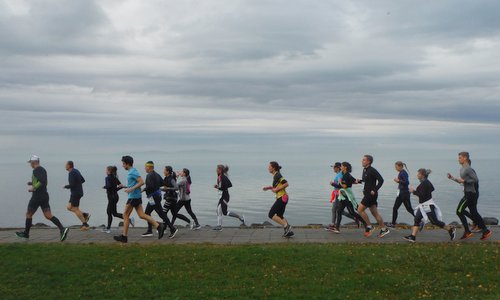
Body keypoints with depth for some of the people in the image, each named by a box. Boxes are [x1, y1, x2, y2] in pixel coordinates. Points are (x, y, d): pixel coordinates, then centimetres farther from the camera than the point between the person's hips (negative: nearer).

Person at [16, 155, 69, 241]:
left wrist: (33, 188, -19)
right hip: (45, 196, 8)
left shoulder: (36, 170, -13)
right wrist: (31, 184, 22)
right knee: (48, 216, 0)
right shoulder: (43, 170, 17)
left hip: (37, 197, -8)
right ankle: (62, 229, -17)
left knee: (28, 214, 12)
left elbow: (43, 181, -28)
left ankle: (26, 233, 27)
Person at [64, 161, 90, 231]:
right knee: (69, 208, 14)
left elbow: (72, 185, -23)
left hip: (75, 193, -10)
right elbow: (83, 180, 23)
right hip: (78, 192, 10)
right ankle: (85, 215, 7)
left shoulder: (71, 173, -17)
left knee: (75, 209, -3)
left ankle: (85, 225, -1)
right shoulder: (76, 171, 13)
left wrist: (66, 186, -4)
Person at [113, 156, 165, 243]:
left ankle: (124, 236, 8)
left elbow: (141, 182, -23)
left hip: (133, 197, -10)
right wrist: (124, 186, 16)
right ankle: (158, 226, -2)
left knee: (125, 215, 1)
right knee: (141, 215, 5)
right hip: (136, 197, 10)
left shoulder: (133, 171, -13)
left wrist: (131, 189, -24)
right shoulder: (131, 172, 18)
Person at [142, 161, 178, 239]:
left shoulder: (149, 176, -17)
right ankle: (149, 231, 19)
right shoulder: (156, 174, 11)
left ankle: (172, 229, -8)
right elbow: (162, 183, 14)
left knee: (161, 214, -8)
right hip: (157, 196, 10)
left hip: (154, 197, -10)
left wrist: (144, 189, -14)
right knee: (147, 212, 16)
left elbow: (150, 186, -27)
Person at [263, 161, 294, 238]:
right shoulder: (275, 175, 14)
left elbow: (286, 184, -23)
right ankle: (289, 231, 14)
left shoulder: (277, 175, -15)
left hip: (282, 198, -10)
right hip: (282, 198, 10)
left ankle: (286, 226, -8)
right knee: (279, 216, 16)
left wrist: (276, 189, -19)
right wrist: (269, 188, 15)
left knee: (271, 215, -7)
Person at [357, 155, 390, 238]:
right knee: (375, 213, 11)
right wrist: (360, 181, 5)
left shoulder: (372, 170, -15)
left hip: (371, 194, -9)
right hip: (367, 194, 9)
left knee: (360, 210, -8)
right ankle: (384, 229, 18)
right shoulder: (365, 170, 12)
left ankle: (369, 227, 1)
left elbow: (381, 180, -21)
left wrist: (374, 190, -22)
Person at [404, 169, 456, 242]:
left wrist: (414, 191, -18)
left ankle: (450, 229, 15)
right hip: (423, 206, 10)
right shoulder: (426, 182, 10)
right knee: (417, 219, 3)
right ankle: (413, 237, 1)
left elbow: (422, 195, -26)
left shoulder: (424, 183, -21)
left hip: (427, 205, -10)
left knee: (434, 221, -1)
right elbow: (432, 189, 25)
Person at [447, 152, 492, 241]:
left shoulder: (468, 169, -16)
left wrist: (464, 181, -20)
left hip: (471, 193, -10)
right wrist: (453, 178, 10)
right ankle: (486, 231, 18)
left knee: (460, 211, -5)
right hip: (468, 193, 10)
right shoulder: (462, 169, 13)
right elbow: (462, 181, 20)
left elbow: (476, 180, -22)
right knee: (473, 213, 12)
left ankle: (467, 232, 2)